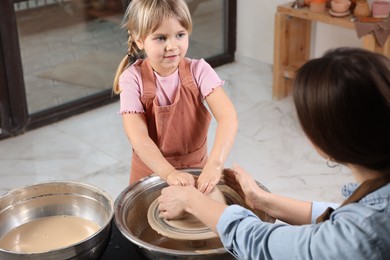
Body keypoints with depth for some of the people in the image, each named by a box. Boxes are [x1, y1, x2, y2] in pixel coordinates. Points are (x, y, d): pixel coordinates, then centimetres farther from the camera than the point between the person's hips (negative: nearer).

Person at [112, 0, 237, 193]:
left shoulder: (198, 70, -13)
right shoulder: (133, 79, -15)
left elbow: (228, 117, -25)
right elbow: (138, 137, -23)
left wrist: (215, 164, -40)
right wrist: (169, 173, -38)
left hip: (196, 169, 1)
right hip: (152, 172, 0)